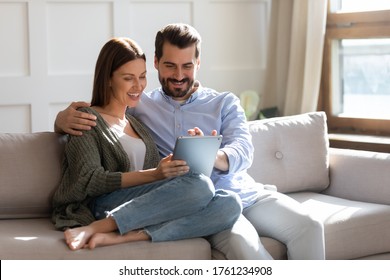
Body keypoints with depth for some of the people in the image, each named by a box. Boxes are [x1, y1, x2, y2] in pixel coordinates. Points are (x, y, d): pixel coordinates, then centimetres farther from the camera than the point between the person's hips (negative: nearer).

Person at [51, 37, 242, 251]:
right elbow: (89, 181, -7)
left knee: (230, 205, -21)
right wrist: (154, 174, -18)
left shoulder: (137, 122, 28)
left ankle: (122, 237, -29)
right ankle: (95, 228, -27)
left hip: (147, 208, 6)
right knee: (199, 185, -30)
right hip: (105, 206, -6)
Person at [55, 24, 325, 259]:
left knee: (308, 225, -25)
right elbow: (90, 113, 13)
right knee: (243, 243, -34)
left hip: (245, 192, 3)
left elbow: (243, 152, -2)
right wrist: (65, 117, -14)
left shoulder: (225, 102, 14)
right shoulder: (138, 107, 13)